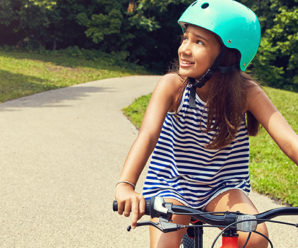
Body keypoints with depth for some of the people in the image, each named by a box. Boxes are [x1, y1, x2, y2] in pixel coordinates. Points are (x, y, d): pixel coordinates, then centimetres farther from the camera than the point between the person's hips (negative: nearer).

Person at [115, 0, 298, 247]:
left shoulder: (246, 92, -17)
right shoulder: (172, 86, -19)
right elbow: (148, 135, -33)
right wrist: (125, 185, -51)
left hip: (222, 189, 1)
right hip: (171, 185, 0)